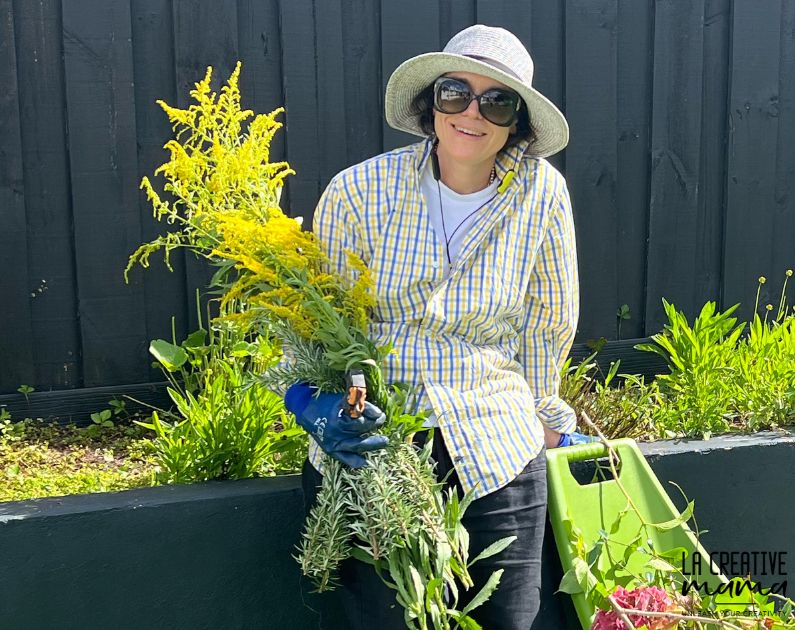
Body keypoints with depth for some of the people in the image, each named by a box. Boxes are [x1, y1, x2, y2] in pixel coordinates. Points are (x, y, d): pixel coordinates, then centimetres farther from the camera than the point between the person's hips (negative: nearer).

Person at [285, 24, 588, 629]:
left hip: (496, 449, 2)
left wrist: (544, 419, 18)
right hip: (368, 446, -1)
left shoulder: (542, 193, -4)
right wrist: (315, 400, -17)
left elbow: (548, 324, 9)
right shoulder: (360, 191, -8)